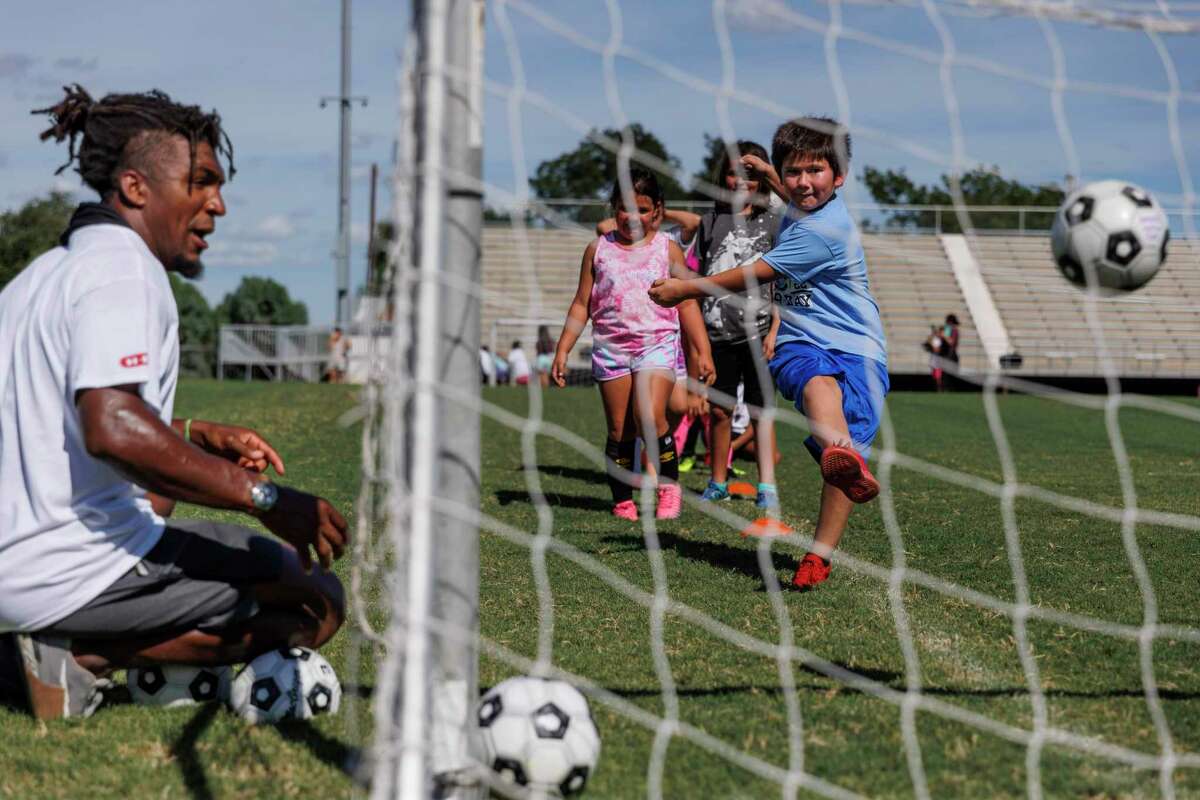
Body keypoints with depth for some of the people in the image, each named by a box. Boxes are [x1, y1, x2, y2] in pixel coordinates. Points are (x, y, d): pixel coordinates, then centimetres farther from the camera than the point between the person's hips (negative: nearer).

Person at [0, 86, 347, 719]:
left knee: (156, 488, 39)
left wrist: (197, 435, 20)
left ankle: (51, 639, 12)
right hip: (72, 569, -9)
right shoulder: (123, 270, -13)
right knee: (316, 605, -3)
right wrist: (264, 498, -30)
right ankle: (82, 655, -10)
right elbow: (112, 429, -29)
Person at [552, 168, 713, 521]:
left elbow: (687, 305, 7)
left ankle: (669, 485, -3)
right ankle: (622, 499, 12)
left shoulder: (668, 249, 5)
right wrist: (562, 349, 6)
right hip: (611, 346, 2)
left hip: (657, 344, -2)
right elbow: (581, 305, 12)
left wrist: (702, 352, 1)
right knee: (619, 429, 2)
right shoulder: (599, 249, 8)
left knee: (650, 417, -20)